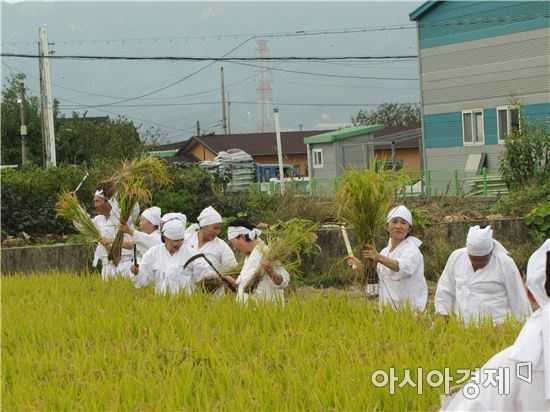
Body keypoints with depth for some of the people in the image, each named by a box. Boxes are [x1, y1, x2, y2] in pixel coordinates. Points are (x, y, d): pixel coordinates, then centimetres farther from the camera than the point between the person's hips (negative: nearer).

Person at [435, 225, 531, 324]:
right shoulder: (456, 257, 4)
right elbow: (444, 291, 13)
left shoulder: (505, 263, -5)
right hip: (461, 326, 3)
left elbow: (518, 299, 0)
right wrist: (442, 316, 5)